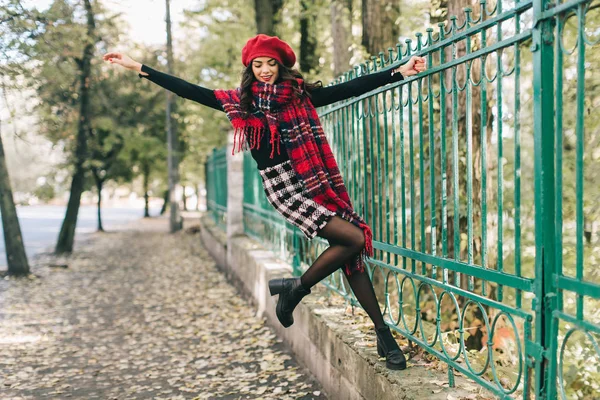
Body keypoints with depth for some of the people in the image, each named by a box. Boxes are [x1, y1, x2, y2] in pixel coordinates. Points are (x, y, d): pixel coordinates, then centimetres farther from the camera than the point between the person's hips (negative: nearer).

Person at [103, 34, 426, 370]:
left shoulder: (301, 93, 9)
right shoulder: (241, 100, 6)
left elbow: (350, 89, 5)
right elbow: (190, 91, 4)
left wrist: (399, 72, 1)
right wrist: (140, 68, 2)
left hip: (314, 179, 3)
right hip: (282, 185, -3)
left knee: (352, 251, -1)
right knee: (354, 238, -16)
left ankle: (383, 332, 9)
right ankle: (298, 288, 4)